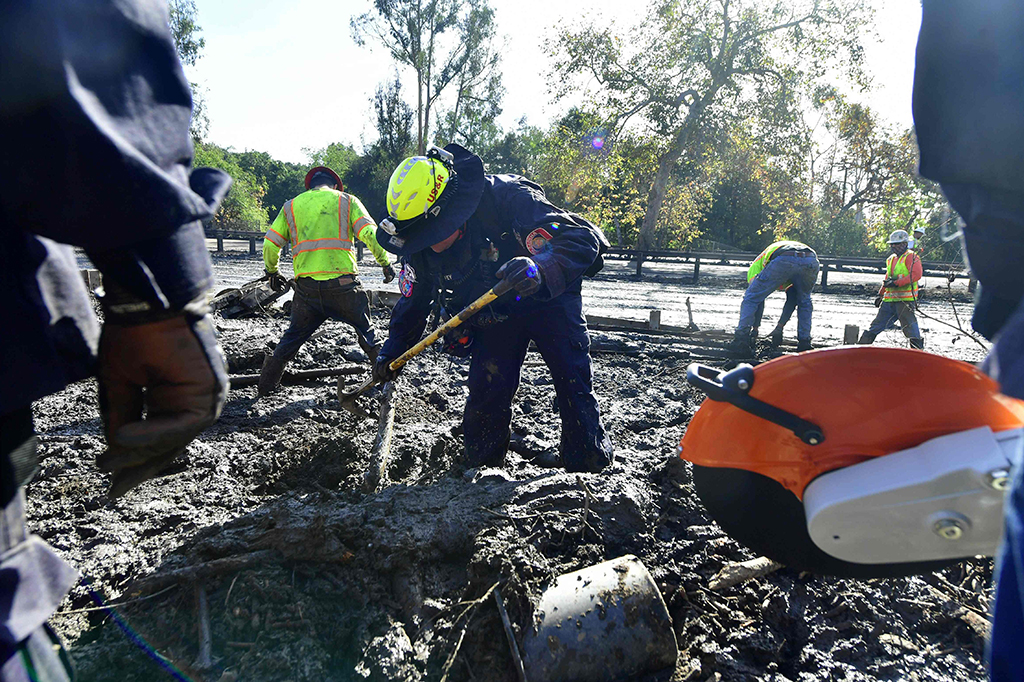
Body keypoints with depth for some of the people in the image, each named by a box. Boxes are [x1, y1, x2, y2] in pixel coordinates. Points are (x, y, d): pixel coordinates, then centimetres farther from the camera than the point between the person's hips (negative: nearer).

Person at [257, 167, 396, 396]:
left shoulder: (291, 206, 16)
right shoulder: (347, 201, 10)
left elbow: (270, 244, 13)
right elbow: (370, 234, -4)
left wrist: (272, 271, 28)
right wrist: (385, 262, 5)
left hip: (306, 285, 2)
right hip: (343, 282, -2)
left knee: (294, 334, 17)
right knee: (365, 329, 14)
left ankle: (266, 384, 19)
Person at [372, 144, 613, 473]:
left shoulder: (507, 198, -35)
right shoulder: (420, 248, -16)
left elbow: (581, 239, -38)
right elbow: (413, 301, 4)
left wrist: (542, 269, -58)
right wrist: (391, 352, 3)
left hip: (549, 299, -3)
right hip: (493, 313, 4)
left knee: (574, 384, -7)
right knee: (486, 388, -5)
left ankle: (592, 470, 11)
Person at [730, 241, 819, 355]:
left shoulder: (758, 262, 36)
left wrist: (754, 329, 33)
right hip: (812, 260, 4)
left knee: (751, 298, 13)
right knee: (804, 301, 32)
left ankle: (741, 342, 7)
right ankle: (804, 343, 27)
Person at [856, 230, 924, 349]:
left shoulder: (911, 257, -4)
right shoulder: (891, 259, 21)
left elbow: (916, 275, -18)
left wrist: (896, 283, -20)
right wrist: (880, 294, 22)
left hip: (905, 299, -7)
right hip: (890, 299, 7)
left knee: (909, 325, -8)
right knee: (877, 324, 8)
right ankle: (862, 345, 12)